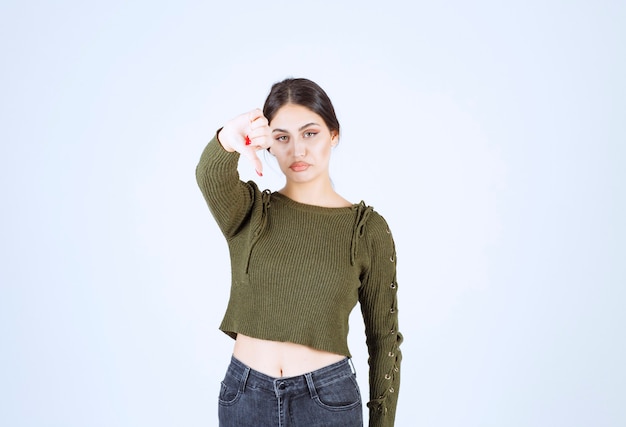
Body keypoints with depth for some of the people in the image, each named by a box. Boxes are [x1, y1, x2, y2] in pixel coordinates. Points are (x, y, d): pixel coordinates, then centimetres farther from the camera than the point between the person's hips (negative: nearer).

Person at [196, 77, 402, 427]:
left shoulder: (368, 228, -5)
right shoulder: (248, 210, -2)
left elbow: (383, 338, -1)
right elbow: (210, 177, -26)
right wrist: (228, 141, -47)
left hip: (327, 398, -1)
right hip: (244, 396, 2)